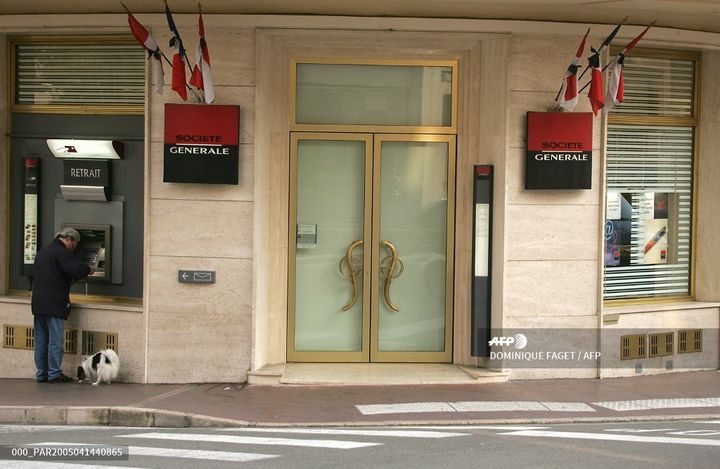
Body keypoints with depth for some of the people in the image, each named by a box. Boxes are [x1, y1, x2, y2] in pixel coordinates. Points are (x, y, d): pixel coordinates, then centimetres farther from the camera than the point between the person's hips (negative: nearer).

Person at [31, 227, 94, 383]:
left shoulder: (42, 252, 20)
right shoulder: (61, 252, -11)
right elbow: (75, 268, -24)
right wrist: (88, 270, -5)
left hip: (38, 302, 9)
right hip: (54, 304, -9)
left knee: (41, 341, 11)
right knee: (56, 340, -3)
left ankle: (41, 374, 15)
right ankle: (54, 374, -1)